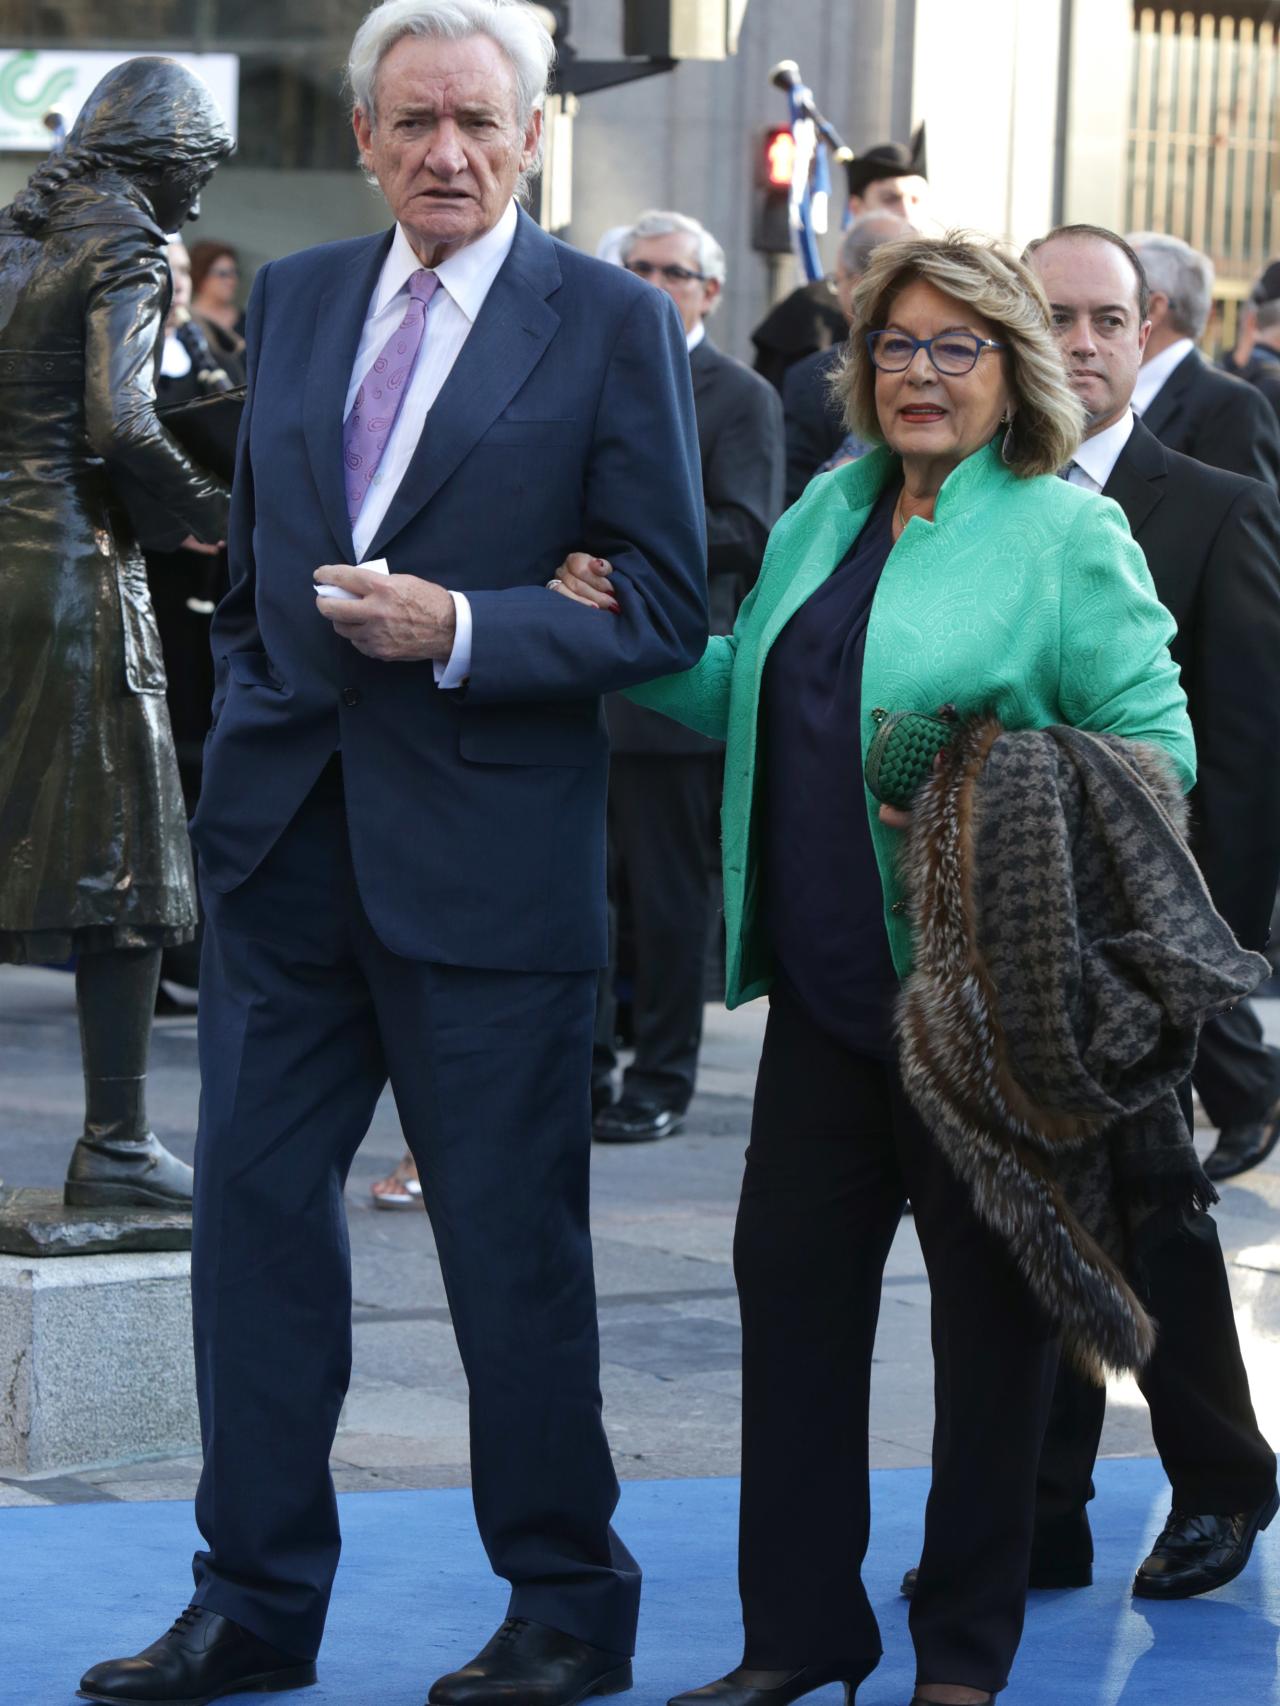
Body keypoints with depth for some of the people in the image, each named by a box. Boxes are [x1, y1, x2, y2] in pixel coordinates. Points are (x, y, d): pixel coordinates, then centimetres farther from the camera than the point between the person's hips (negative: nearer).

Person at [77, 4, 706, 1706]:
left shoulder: (614, 323, -4)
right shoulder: (293, 299, 11)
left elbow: (666, 610, -7)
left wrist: (460, 634, -18)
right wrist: (245, 733, 14)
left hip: (485, 848, -5)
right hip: (284, 842, 5)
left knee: (513, 1244, 3)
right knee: (254, 1203, 7)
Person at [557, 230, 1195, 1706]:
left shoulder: (1067, 536, -6)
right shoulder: (825, 516, 13)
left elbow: (1154, 745, -10)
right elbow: (748, 705, 17)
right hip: (826, 985, 6)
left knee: (991, 1308, 5)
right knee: (791, 1279, 7)